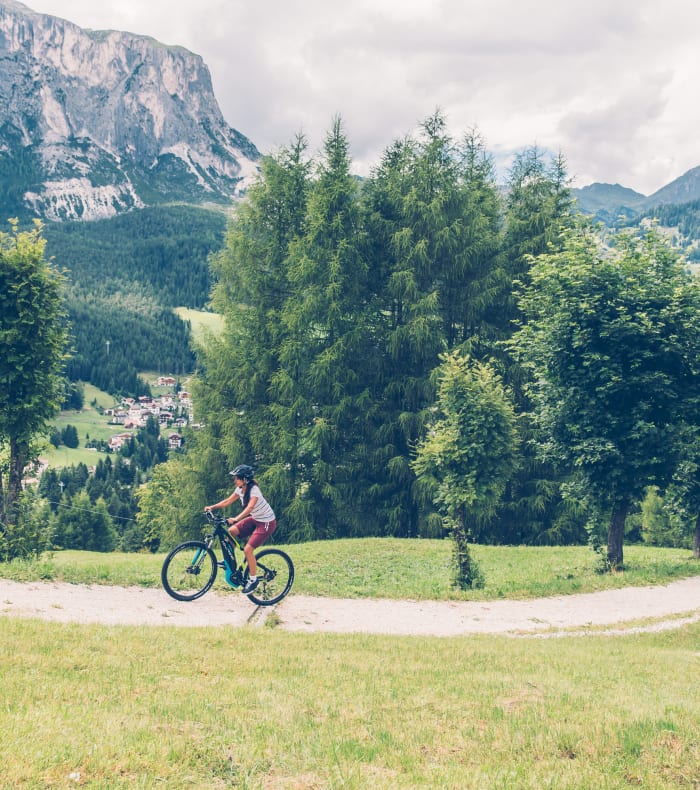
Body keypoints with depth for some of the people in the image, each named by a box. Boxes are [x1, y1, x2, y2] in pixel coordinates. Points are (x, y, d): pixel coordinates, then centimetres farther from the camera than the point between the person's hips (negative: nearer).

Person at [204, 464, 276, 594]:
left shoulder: (254, 490, -26)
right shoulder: (240, 489, -2)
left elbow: (250, 507, -40)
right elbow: (228, 501, 2)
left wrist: (235, 519, -53)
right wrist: (212, 507, -12)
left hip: (267, 522, -8)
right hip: (254, 519, 8)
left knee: (248, 549, -15)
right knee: (231, 531, -6)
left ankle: (253, 579, 1)